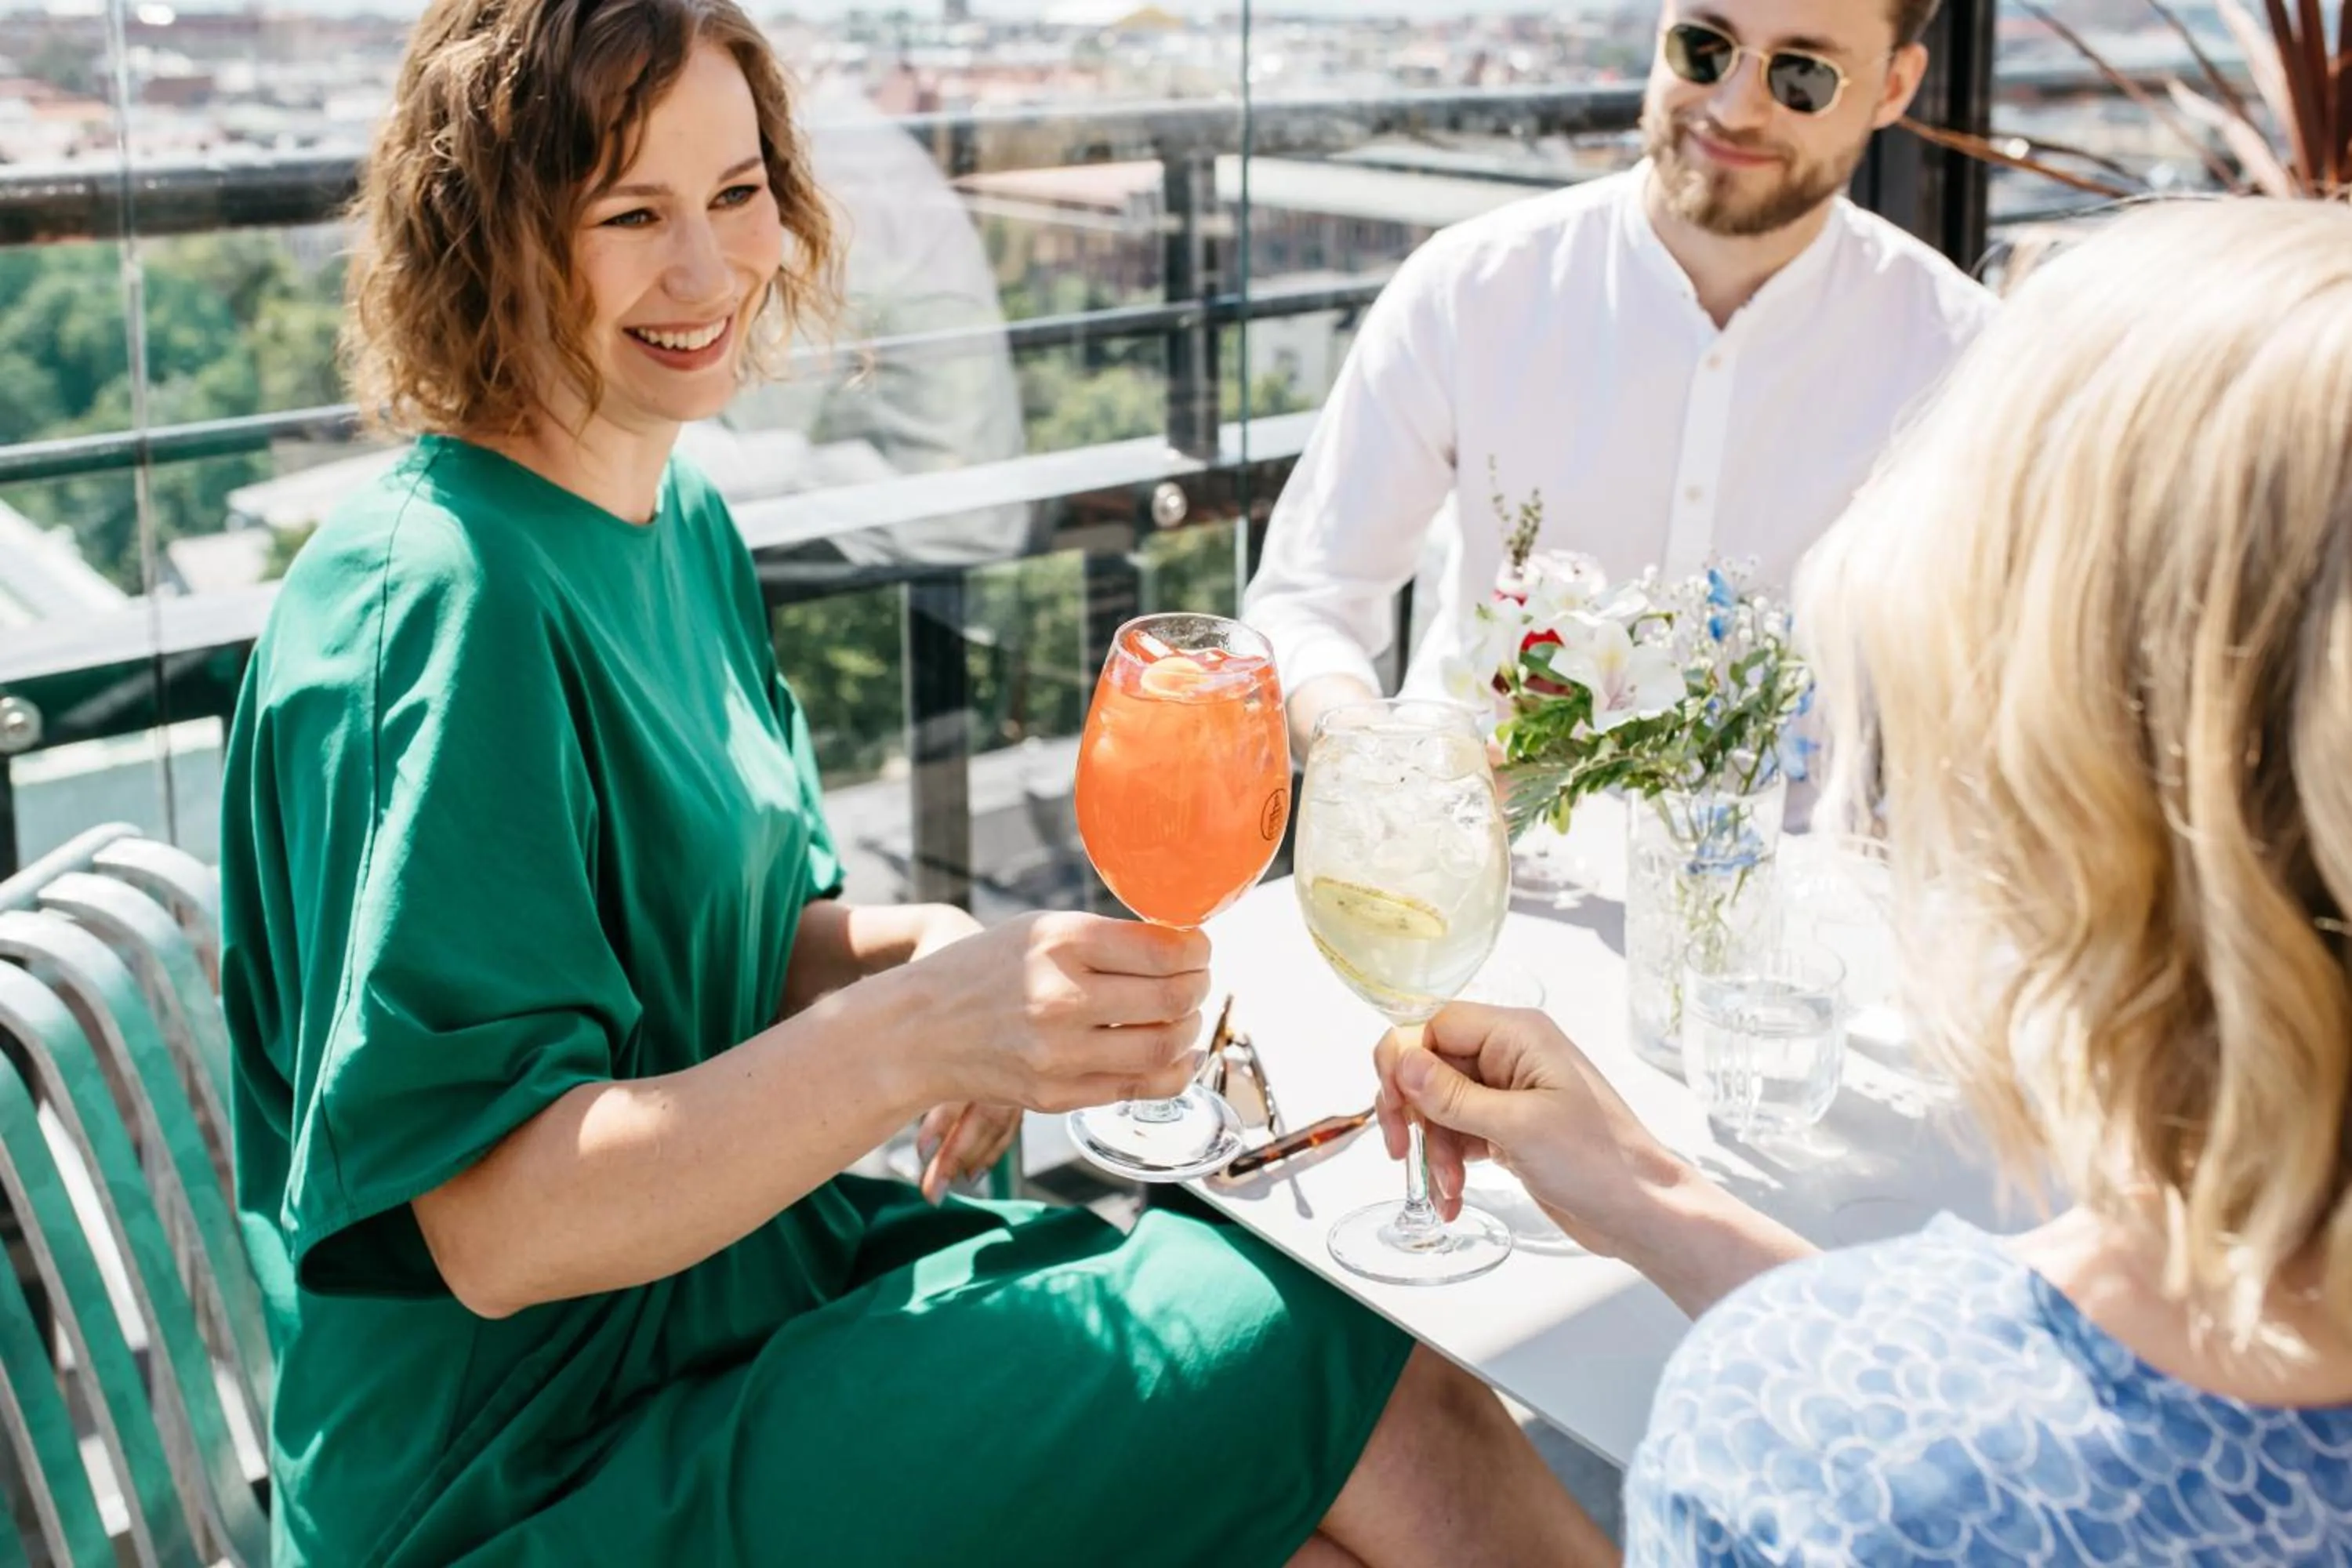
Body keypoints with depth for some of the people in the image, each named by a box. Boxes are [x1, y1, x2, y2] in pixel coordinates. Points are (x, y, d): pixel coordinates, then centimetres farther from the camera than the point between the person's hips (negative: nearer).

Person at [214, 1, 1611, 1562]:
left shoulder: (683, 520, 7)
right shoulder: (441, 602, -21)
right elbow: (494, 1228, -23)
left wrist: (915, 950, -9)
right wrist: (912, 1034, -34)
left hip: (748, 1255, 7)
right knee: (1375, 1404, -15)